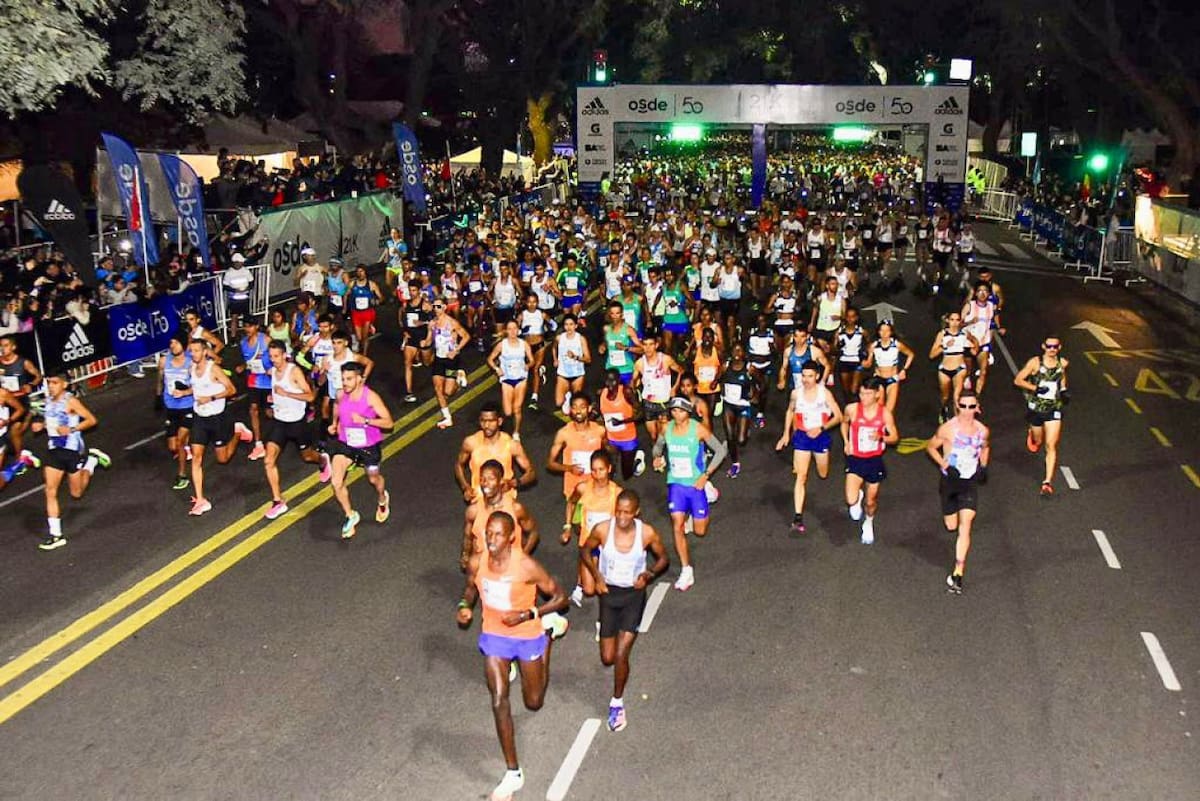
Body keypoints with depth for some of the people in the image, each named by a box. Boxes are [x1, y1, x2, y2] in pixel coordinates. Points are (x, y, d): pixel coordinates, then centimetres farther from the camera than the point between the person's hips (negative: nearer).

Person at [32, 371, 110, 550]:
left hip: (72, 450, -5)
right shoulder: (48, 400, 5)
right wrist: (41, 425, 3)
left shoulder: (71, 401, -15)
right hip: (54, 450, 5)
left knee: (76, 493, 9)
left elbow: (91, 420, -14)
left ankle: (92, 460, 34)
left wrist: (71, 429, -25)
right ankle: (55, 535, -1)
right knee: (50, 491, -5)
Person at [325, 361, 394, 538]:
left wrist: (365, 420, -34)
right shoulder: (341, 395, -10)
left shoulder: (371, 397, -22)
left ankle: (382, 499, 58)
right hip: (345, 444, 3)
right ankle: (351, 516, 9)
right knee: (336, 482, -13)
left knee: (374, 479, 21)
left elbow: (388, 422, -24)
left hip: (368, 446, -2)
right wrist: (334, 424, 6)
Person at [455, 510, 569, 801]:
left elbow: (560, 597, -16)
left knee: (533, 702, 16)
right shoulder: (476, 562, -13)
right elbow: (471, 587, 10)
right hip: (494, 637, 3)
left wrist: (527, 615, -27)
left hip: (528, 637, -2)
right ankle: (512, 774, 9)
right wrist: (465, 606, -12)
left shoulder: (527, 566, -26)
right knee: (499, 701, -6)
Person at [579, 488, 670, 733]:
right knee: (607, 658, 9)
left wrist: (649, 574, -18)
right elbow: (585, 550, 3)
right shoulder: (602, 529, -17)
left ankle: (617, 702, 15)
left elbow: (663, 559, 0)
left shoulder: (647, 533, -18)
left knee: (620, 655, -9)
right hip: (608, 593, 2)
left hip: (633, 595, -1)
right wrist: (596, 575, -11)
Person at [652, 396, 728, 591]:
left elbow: (720, 450, -7)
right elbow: (658, 446, 19)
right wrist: (658, 457, -3)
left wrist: (706, 475, -12)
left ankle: (693, 515, 42)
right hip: (676, 484, 2)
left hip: (696, 485, -2)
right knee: (677, 526, -9)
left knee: (700, 531, 5)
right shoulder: (666, 429, -2)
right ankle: (686, 572, 1)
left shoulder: (698, 429, -14)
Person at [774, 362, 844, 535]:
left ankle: (819, 461, 55)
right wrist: (786, 434, 10)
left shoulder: (825, 393, -11)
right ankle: (798, 517, -12)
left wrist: (821, 428, -21)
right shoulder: (796, 393, -6)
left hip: (821, 437, 0)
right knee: (801, 476, -9)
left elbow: (838, 416, -8)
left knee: (823, 475, 16)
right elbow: (790, 412, 13)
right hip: (802, 437, 0)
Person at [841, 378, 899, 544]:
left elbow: (895, 437, -2)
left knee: (871, 501, 14)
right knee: (851, 501, -16)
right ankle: (858, 495, 23)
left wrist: (881, 437, -23)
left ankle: (869, 523, 48)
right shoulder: (852, 409, -11)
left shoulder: (885, 413, -11)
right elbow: (844, 423, 12)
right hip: (855, 459, 0)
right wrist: (846, 442, 0)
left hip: (874, 460, 1)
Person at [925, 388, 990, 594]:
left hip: (970, 482, 1)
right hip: (950, 480, -1)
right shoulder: (947, 428, -12)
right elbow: (931, 447, -1)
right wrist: (944, 464, -14)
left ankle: (957, 574, -6)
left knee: (965, 528, -10)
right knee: (951, 527, 10)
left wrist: (983, 466, 5)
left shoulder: (982, 430, -1)